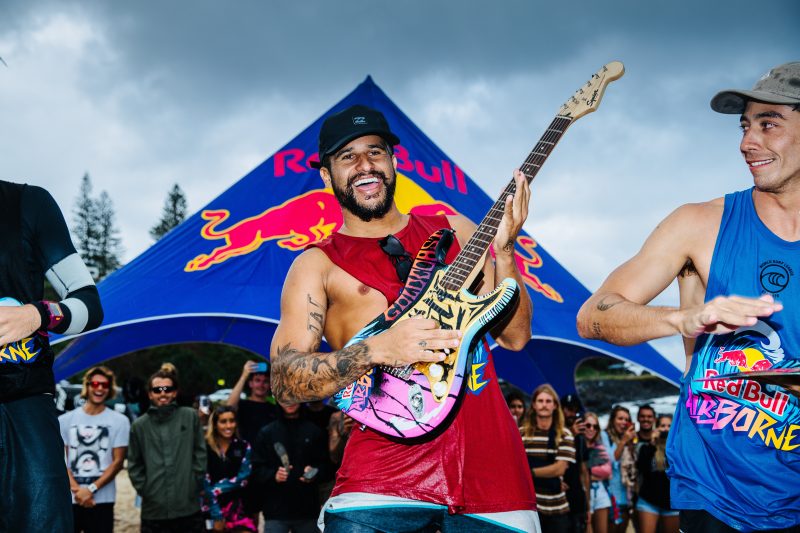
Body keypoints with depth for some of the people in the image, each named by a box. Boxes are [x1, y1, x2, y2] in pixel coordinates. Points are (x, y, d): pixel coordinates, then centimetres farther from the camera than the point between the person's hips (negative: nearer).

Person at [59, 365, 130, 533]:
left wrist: (92, 489, -11)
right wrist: (76, 489, -10)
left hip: (102, 500, -1)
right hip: (68, 500, 1)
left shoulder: (119, 421, 2)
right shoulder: (65, 420, 7)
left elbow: (118, 461, -1)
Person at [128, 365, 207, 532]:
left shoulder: (190, 416, 5)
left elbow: (200, 455, 5)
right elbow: (134, 465, 9)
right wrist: (144, 490, 0)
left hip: (189, 508, 0)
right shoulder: (139, 425, 7)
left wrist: (195, 485, 0)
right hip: (153, 511, 0)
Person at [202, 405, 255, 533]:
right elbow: (205, 483, -8)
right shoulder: (205, 447, -5)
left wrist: (215, 490, -15)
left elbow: (243, 479, -4)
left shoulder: (244, 447, 4)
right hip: (211, 507, -2)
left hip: (236, 507, 2)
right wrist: (217, 515, -13)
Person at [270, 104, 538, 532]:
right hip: (386, 465, -2)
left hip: (490, 458, 3)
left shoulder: (454, 230, 15)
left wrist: (504, 251, -5)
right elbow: (284, 379, -4)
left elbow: (515, 335, 10)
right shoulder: (318, 264, 6)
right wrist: (378, 349, -18)